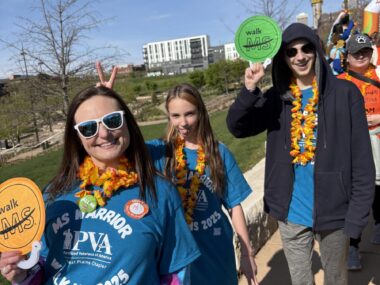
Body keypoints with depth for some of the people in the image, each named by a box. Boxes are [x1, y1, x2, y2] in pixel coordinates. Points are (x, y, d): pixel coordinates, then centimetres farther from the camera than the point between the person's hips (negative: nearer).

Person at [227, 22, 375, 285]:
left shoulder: (345, 93, -8)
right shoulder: (277, 98, 1)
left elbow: (362, 161, -8)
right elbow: (237, 127, -5)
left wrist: (357, 215, -10)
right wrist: (250, 90, -20)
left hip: (332, 211, -2)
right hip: (291, 213, 2)